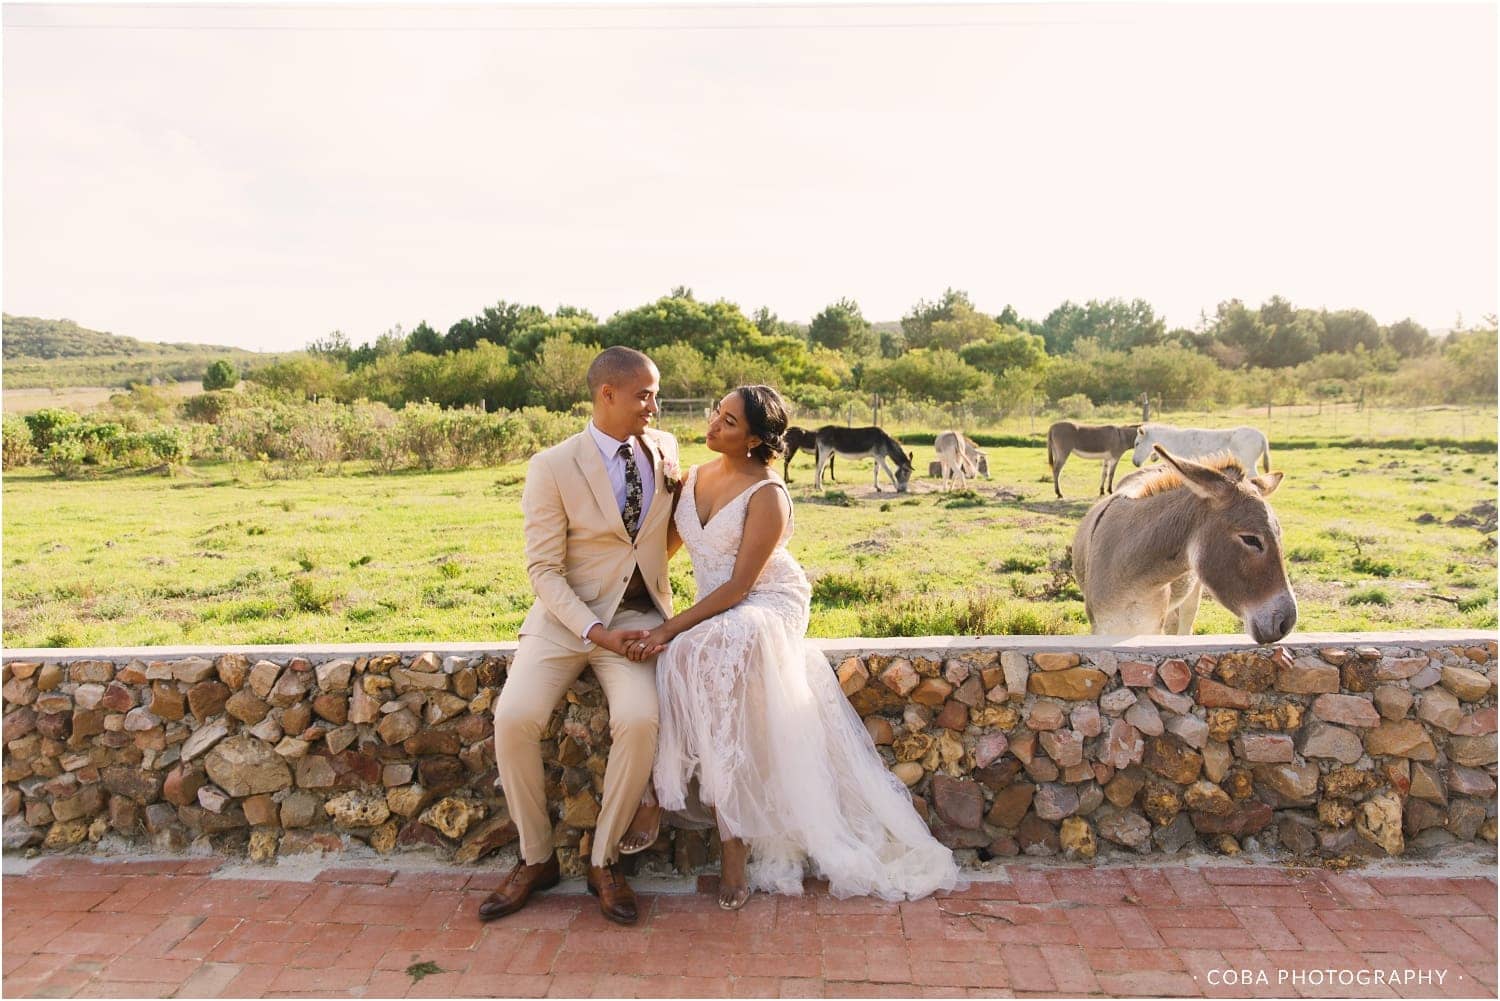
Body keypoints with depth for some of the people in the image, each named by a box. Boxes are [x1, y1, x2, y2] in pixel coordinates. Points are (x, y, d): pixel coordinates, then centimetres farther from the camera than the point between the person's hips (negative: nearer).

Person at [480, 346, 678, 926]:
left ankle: (604, 862, -3)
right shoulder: (553, 468, -7)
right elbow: (544, 569, -8)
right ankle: (536, 859, 2)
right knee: (514, 718, -23)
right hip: (566, 617, -1)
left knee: (639, 720, -26)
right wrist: (596, 633, -20)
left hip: (639, 616, 1)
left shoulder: (664, 449, 5)